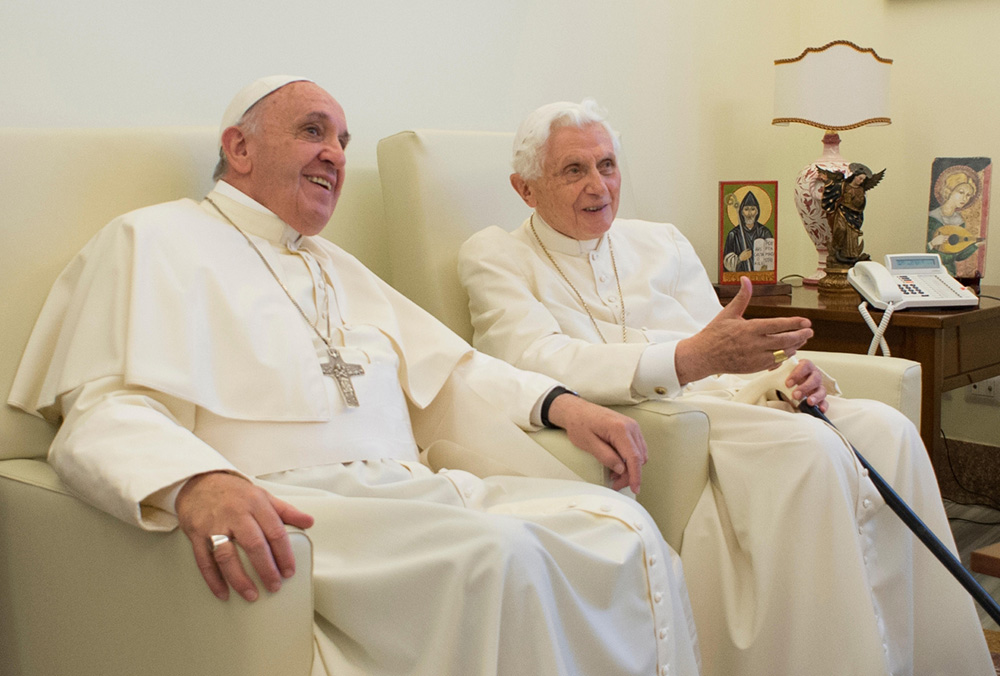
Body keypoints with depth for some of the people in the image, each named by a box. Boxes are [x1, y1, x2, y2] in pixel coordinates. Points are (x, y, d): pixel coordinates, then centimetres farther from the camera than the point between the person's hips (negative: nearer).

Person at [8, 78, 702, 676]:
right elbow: (104, 409, -8)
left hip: (410, 489, 8)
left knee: (619, 522, -15)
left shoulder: (338, 267, 32)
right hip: (286, 504, -7)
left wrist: (558, 403, 11)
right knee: (498, 555, -33)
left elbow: (445, 369, 31)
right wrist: (193, 484, -31)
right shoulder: (155, 240, 7)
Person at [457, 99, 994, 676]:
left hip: (718, 400, 6)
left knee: (885, 429, -19)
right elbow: (542, 363, -13)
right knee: (807, 449, -29)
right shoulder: (495, 256, 7)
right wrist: (689, 359, -26)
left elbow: (728, 357, 17)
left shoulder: (662, 243, 24)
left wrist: (792, 374, -8)